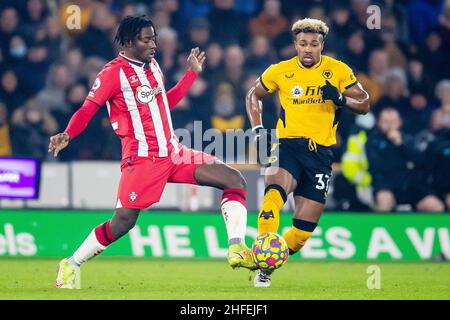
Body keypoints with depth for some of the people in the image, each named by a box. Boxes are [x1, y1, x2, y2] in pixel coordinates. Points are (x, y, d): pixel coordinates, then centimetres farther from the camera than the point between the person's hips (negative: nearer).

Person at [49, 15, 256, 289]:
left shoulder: (152, 65, 13)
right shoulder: (114, 72, -9)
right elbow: (87, 110, -10)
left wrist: (192, 73, 27)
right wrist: (67, 135, -27)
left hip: (174, 152, 7)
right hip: (142, 159, -7)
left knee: (235, 180, -5)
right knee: (123, 222, -12)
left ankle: (237, 250, -10)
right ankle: (70, 266, 6)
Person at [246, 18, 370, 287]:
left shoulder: (338, 70, 3)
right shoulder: (280, 71, 4)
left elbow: (364, 104, 5)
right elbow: (254, 95, 20)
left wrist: (342, 99, -16)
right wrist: (258, 128, 6)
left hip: (320, 152, 2)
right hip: (287, 144, -2)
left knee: (306, 226, 0)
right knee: (274, 193, -32)